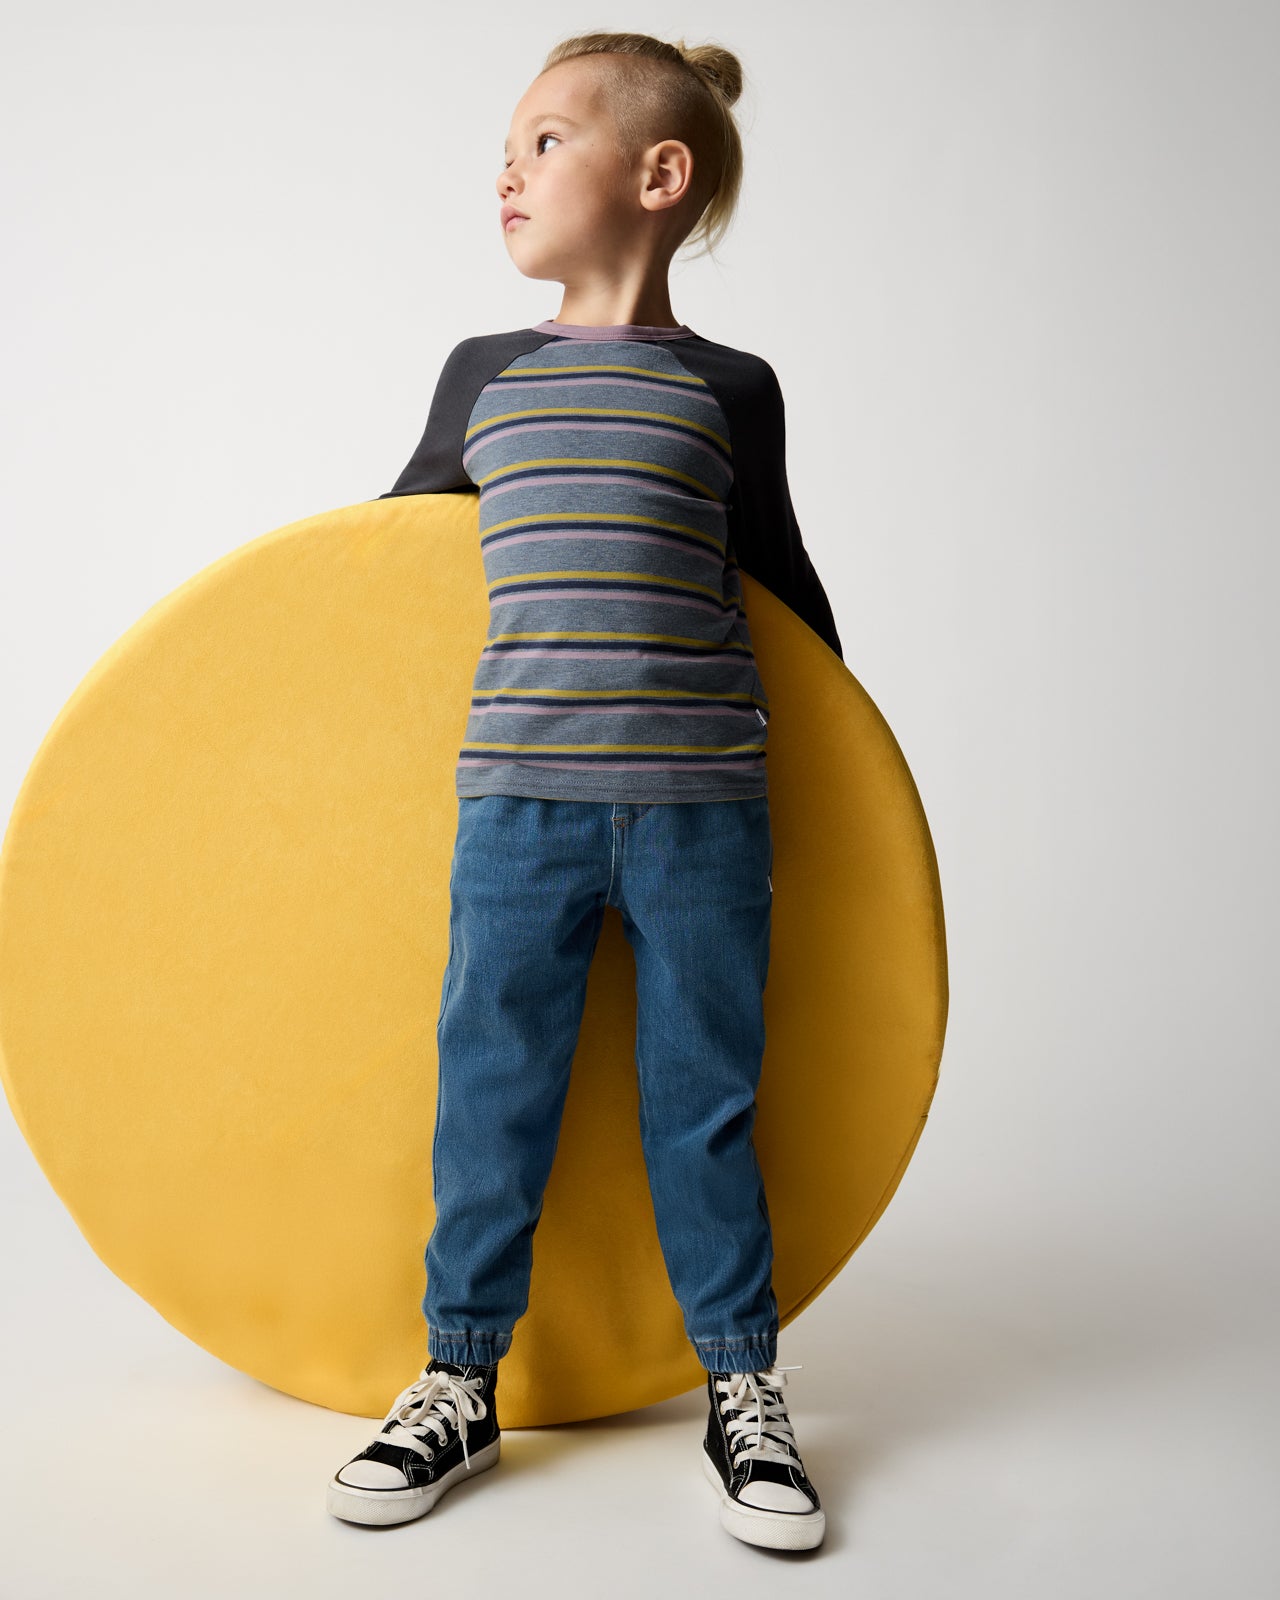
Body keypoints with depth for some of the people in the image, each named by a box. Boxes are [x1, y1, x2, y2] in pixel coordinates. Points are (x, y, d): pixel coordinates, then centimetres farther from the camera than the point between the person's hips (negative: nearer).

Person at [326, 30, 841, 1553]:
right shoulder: (484, 375, 11)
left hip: (702, 799, -2)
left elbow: (780, 573, 16)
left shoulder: (730, 388, 6)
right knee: (491, 1086, 7)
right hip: (517, 794, 2)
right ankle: (460, 1382, 24)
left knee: (703, 1097, 6)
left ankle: (743, 1386, 23)